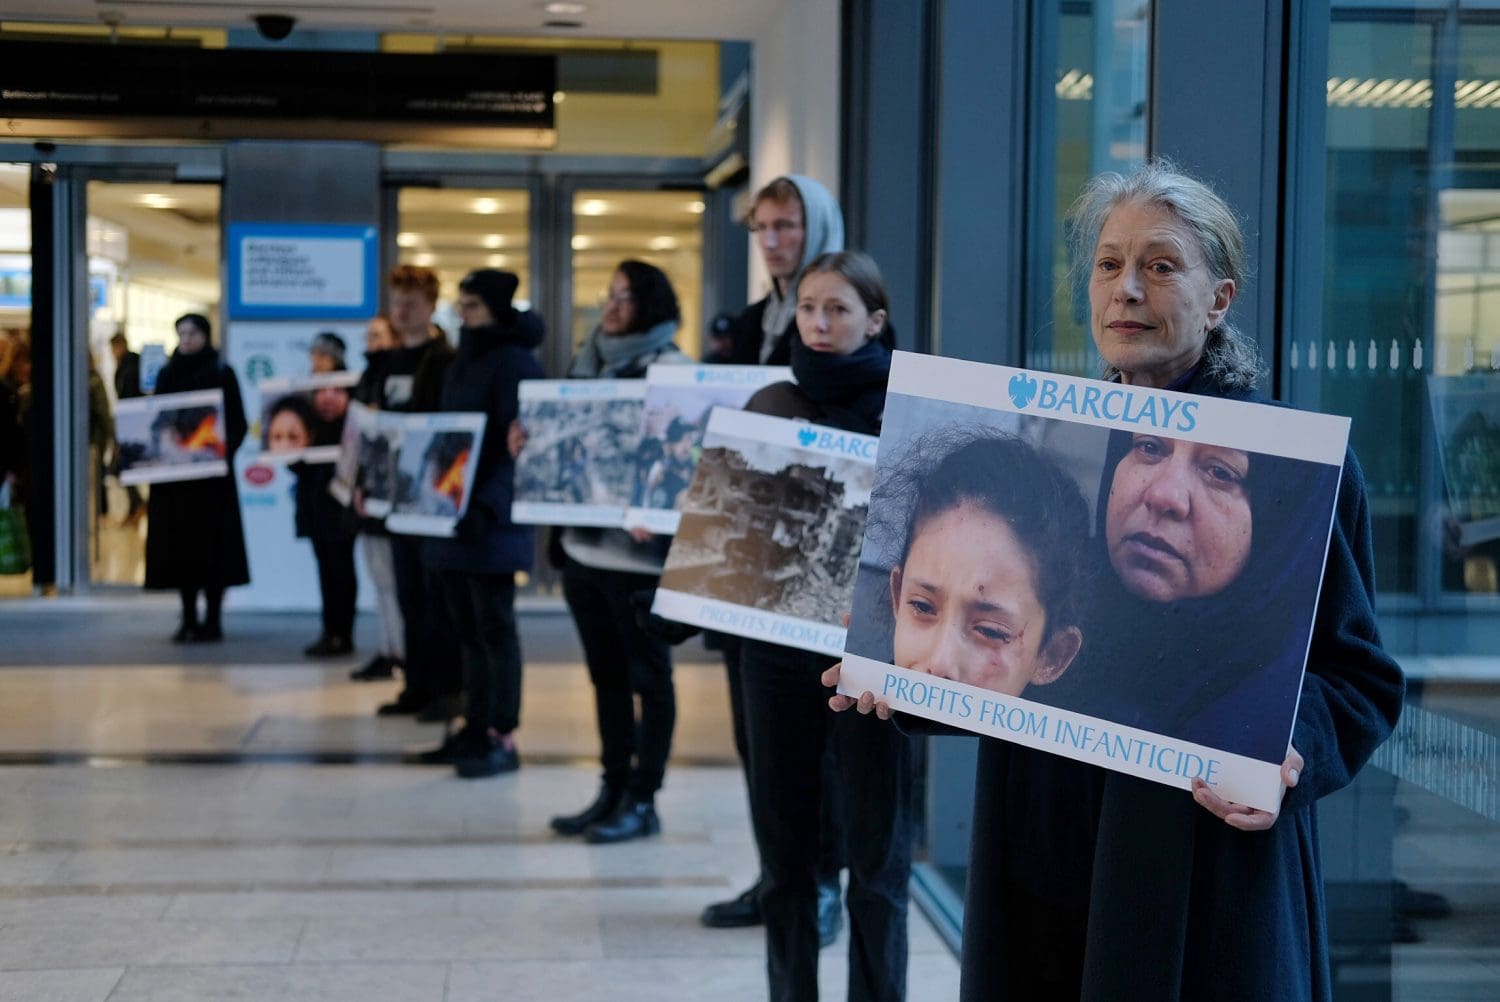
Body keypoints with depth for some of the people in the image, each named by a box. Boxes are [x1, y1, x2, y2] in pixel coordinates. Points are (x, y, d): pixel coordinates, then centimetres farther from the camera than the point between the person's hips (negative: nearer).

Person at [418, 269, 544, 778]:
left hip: (491, 522, -8)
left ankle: (503, 737, 1)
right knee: (466, 628, 11)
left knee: (494, 627, -4)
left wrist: (488, 506, -25)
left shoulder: (515, 362, -10)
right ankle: (475, 727, 17)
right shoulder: (462, 364, 17)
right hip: (453, 516, 8)